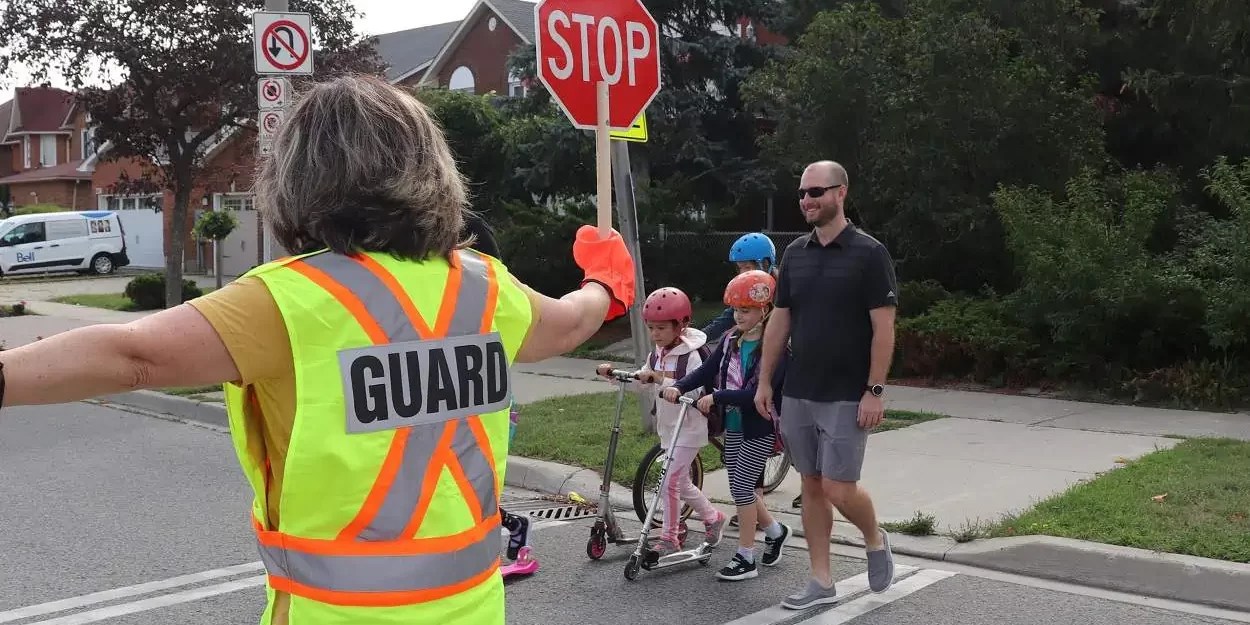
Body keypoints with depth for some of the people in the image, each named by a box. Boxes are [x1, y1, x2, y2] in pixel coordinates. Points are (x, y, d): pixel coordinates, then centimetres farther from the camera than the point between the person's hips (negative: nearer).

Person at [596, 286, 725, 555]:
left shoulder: (691, 355, -18)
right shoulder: (656, 354, 6)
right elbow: (639, 381, 11)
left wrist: (660, 379, -35)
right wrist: (613, 373, -4)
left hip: (688, 429, -8)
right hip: (667, 428, 8)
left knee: (670, 482, -10)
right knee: (681, 483, 17)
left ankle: (669, 538, 1)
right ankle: (713, 518, 36)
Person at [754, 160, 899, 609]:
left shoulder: (868, 253, -9)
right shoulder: (794, 254, 8)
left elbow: (883, 328, -11)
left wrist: (874, 391, -16)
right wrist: (764, 381, 9)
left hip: (846, 397, -5)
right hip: (797, 394, 6)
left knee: (839, 489, -6)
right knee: (811, 486, 9)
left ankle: (875, 540, 24)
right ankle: (821, 581, 18)